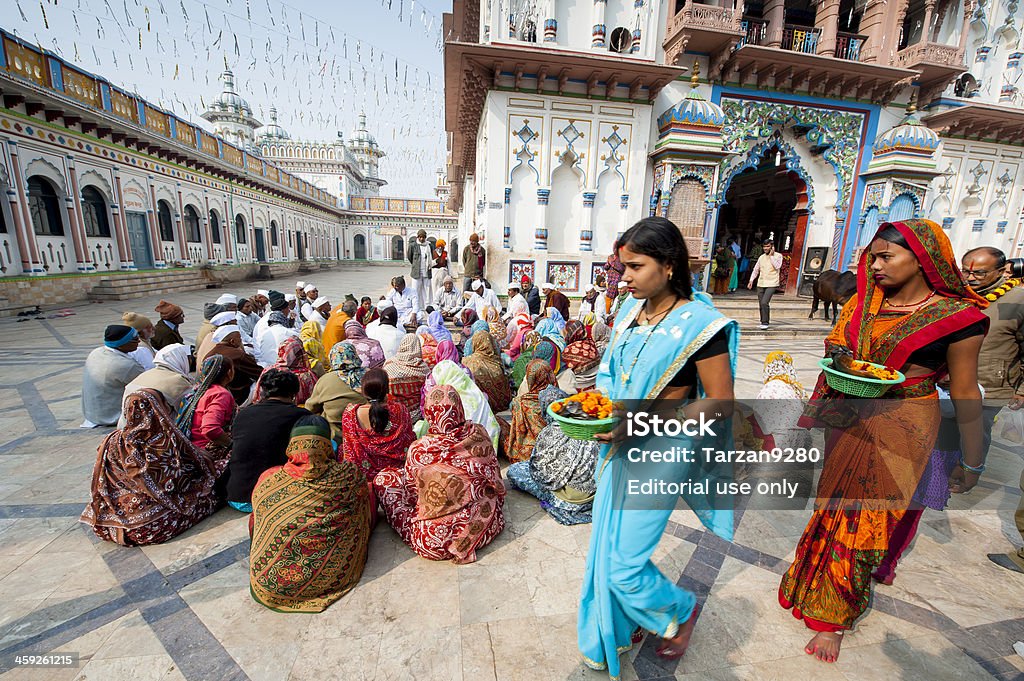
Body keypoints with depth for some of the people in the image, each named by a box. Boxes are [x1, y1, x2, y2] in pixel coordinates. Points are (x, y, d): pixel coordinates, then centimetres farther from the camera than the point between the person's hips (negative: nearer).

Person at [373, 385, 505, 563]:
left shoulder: (418, 450, -19)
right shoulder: (479, 434, -12)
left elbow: (411, 497, -3)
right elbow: (495, 478, 1)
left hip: (436, 541, -3)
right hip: (487, 526, 4)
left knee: (384, 479, 9)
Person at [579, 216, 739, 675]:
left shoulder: (699, 322, -16)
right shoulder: (630, 312, 3)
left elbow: (720, 403, -14)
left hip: (661, 452, -6)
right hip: (620, 446, 6)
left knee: (624, 562, 4)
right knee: (606, 547, 19)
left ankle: (681, 609, 39)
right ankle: (614, 635, 48)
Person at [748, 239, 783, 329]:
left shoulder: (778, 255, -1)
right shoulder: (761, 257, 13)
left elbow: (777, 266, -16)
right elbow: (756, 269, 17)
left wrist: (771, 255, -12)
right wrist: (751, 280, 7)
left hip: (771, 284, -5)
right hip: (761, 284, 5)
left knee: (764, 303, -19)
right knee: (761, 304, 8)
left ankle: (765, 323, -11)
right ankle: (763, 321, 21)